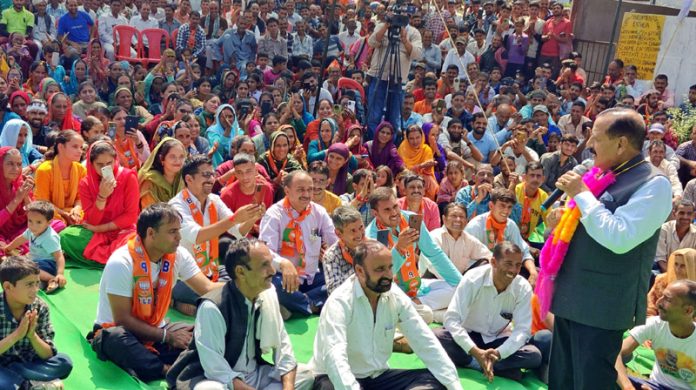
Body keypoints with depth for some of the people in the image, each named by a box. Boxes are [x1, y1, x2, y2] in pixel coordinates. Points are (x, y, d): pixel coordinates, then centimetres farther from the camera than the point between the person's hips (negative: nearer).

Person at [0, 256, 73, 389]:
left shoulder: (40, 307, -9)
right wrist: (17, 334, -30)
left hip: (27, 364, 4)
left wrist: (32, 335, -24)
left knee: (64, 362, -21)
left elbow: (48, 355, -8)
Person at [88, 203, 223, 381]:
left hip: (155, 330, 5)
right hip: (117, 331, -4)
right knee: (115, 337, -40)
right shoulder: (121, 263, -23)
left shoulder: (178, 255, -8)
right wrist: (168, 336, -21)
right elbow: (122, 320, -21)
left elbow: (208, 289, -13)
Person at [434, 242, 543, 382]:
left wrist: (499, 353, -36)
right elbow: (451, 319, -27)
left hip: (498, 339, 2)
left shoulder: (524, 288, -16)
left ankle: (470, 363, -24)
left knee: (534, 355, -25)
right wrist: (475, 351, -38)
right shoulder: (473, 279, -23)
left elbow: (523, 329, -18)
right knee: (435, 337, -32)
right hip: (468, 335, -1)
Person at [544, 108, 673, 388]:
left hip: (600, 306, -8)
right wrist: (559, 222, 8)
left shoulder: (653, 185, -15)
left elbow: (620, 238, -27)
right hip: (571, 297, 9)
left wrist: (581, 194, -20)